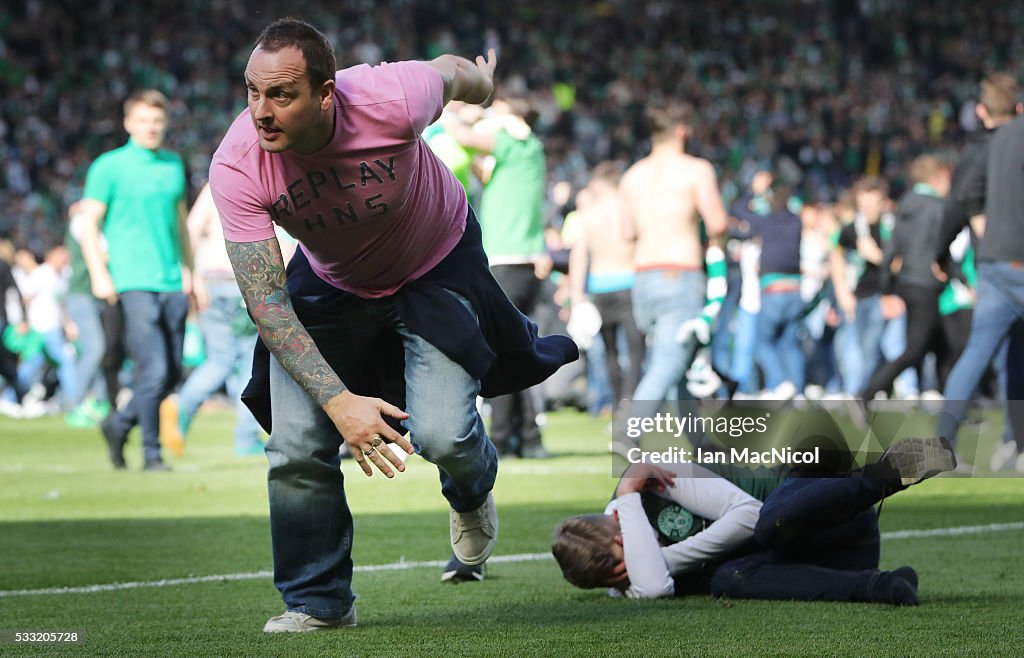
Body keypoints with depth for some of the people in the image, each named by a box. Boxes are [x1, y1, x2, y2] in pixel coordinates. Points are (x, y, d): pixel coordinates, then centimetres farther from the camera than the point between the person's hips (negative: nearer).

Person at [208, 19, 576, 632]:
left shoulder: (392, 101, -36)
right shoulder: (237, 165, -31)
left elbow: (450, 71, -10)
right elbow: (265, 303, -28)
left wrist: (481, 80, 16)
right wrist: (339, 401, -36)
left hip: (436, 265, -2)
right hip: (330, 283, 2)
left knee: (440, 434, -16)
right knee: (295, 449, -10)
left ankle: (473, 490, 24)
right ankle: (320, 601, 14)